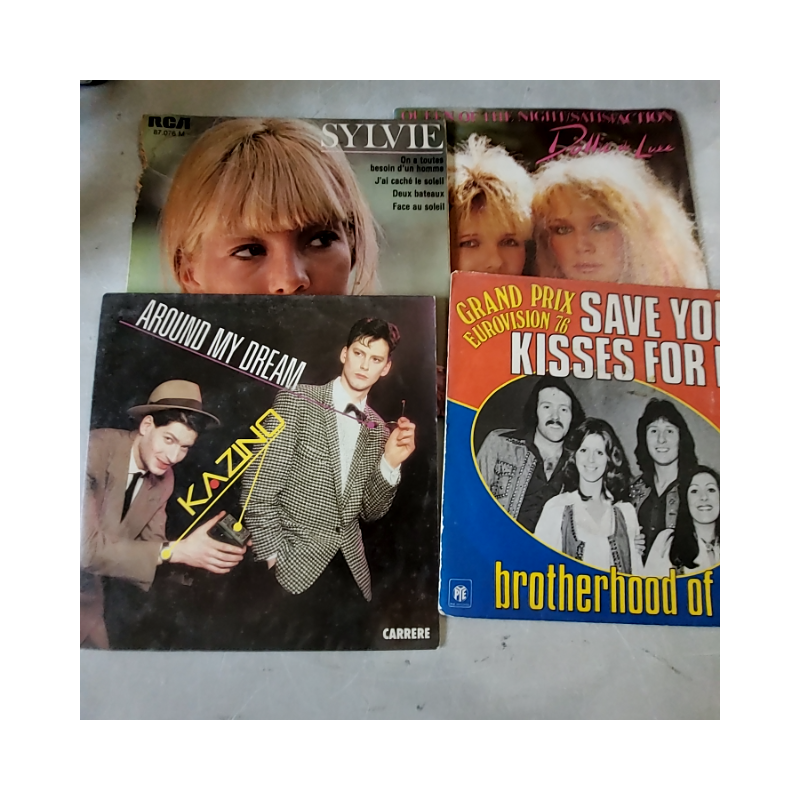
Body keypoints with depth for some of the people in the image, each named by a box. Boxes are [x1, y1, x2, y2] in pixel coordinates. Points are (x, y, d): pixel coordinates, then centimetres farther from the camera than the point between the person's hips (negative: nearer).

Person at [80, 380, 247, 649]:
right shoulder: (96, 448, -25)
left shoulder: (164, 480, -6)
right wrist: (175, 551, -33)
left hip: (93, 587, 5)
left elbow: (150, 546, -6)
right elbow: (85, 544, -30)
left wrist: (201, 553, -24)